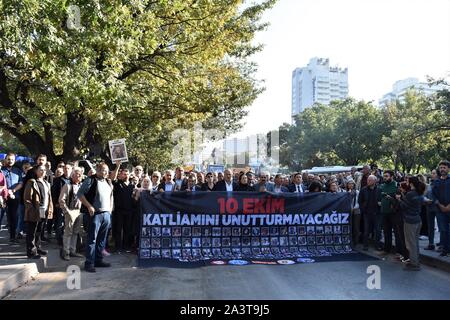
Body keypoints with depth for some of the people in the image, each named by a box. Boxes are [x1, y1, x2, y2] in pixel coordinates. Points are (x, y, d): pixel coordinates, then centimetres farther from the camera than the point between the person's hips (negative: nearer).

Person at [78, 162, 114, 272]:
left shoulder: (108, 182, 15)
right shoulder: (90, 180, -6)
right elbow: (80, 194, -9)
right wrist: (89, 206, -13)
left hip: (106, 214, 7)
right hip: (96, 214, -6)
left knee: (102, 239, 12)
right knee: (92, 239, -4)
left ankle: (98, 260, 22)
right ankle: (89, 263, 3)